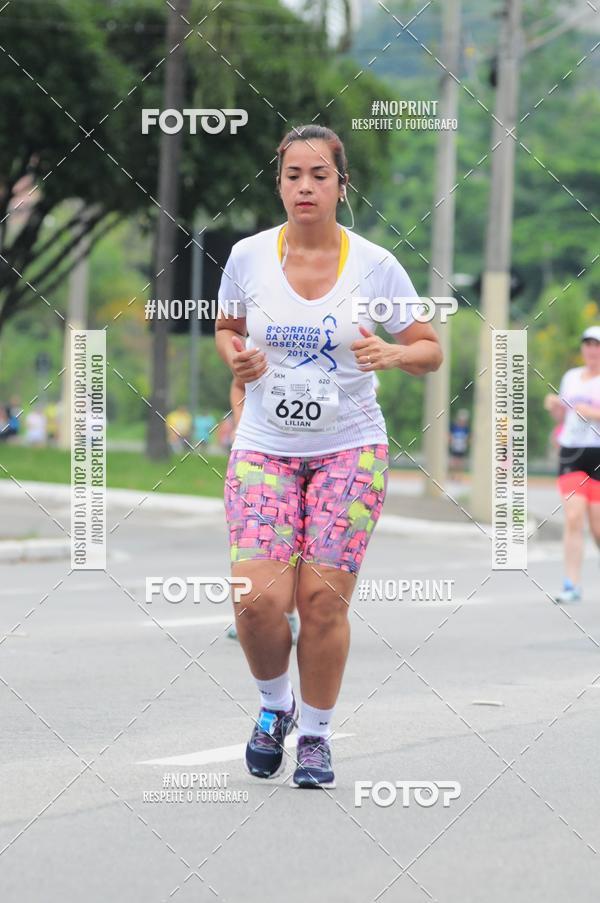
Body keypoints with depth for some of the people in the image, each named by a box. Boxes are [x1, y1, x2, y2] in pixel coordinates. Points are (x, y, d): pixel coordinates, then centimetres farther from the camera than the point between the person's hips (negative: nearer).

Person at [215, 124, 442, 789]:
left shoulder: (375, 266, -5)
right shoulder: (248, 257, -1)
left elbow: (431, 351, 3)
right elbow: (226, 327, 17)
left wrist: (391, 354, -18)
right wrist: (235, 357, -5)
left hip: (350, 450, -1)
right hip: (263, 448, 1)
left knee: (323, 600, -6)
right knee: (258, 598, -12)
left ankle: (316, 734, 15)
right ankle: (274, 703, 19)